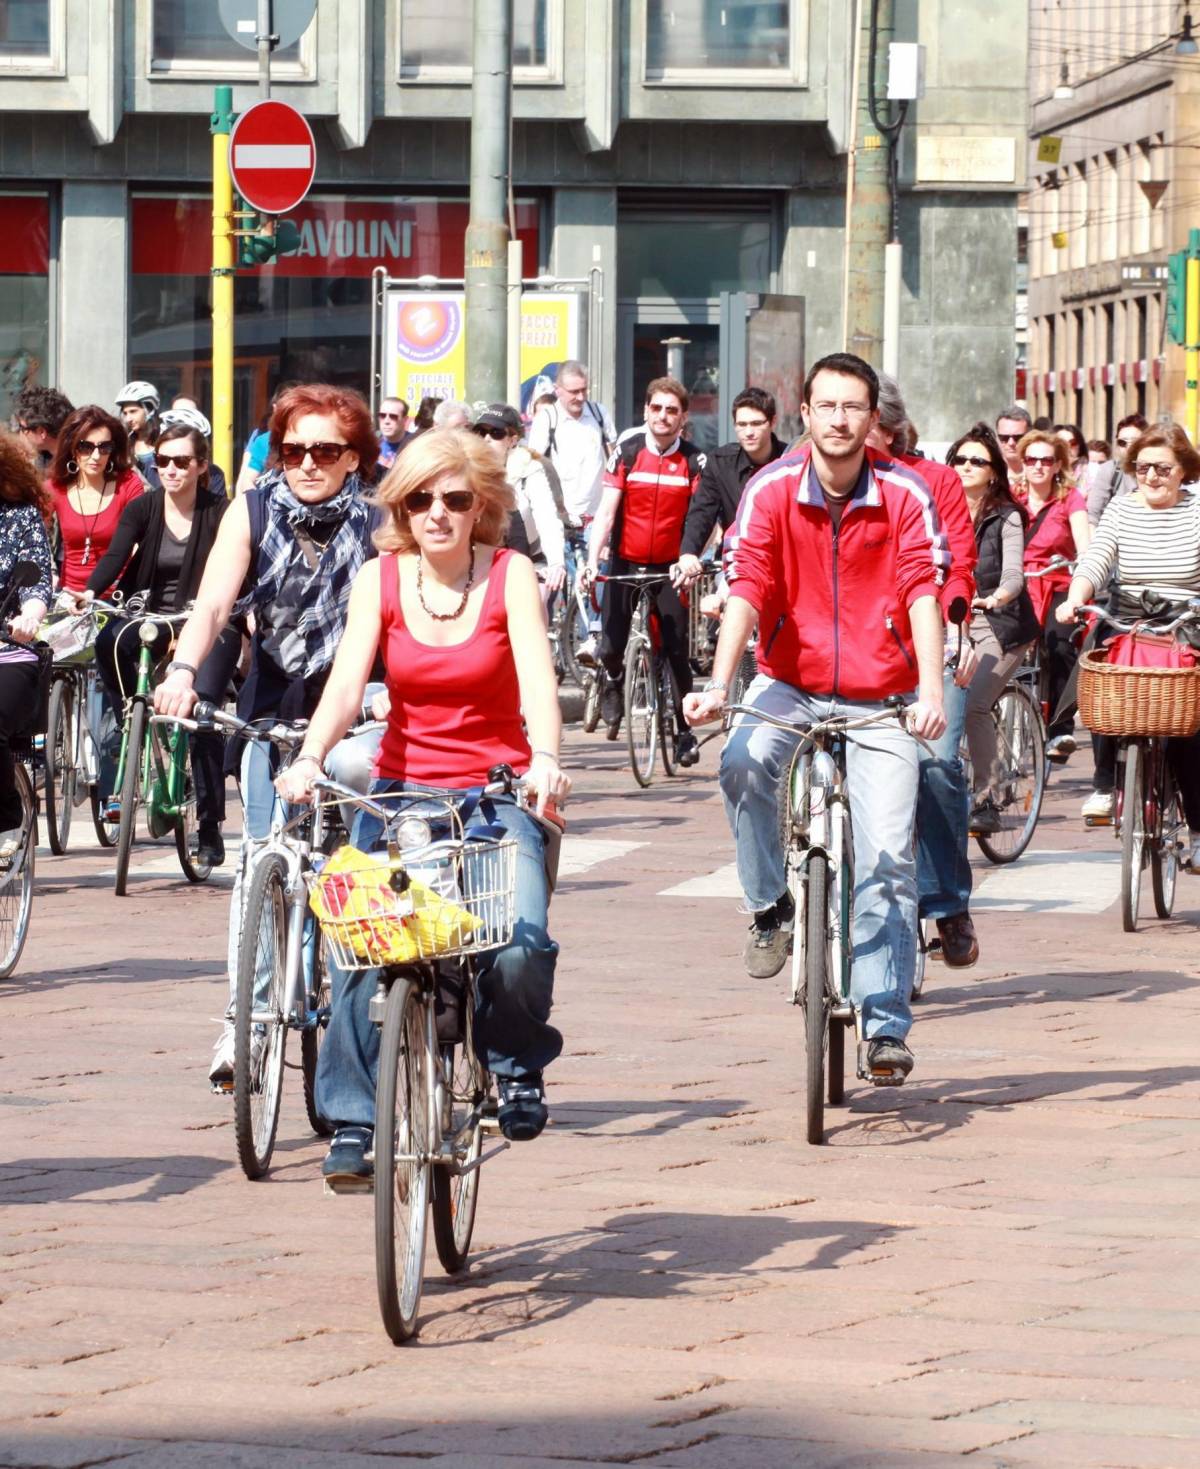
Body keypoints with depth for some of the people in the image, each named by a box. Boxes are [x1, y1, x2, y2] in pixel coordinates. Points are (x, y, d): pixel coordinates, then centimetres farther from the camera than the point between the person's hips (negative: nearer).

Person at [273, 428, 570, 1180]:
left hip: (497, 795, -2)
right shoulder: (380, 581, -1)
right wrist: (310, 760, -31)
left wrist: (546, 761, -37)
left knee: (520, 945, -23)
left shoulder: (510, 576, -5)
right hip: (402, 791, 2)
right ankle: (352, 1118, -1)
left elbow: (537, 679, -18)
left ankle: (516, 1061, 8)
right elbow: (346, 683, -12)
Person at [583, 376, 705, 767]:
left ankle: (685, 730, 8)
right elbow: (606, 512, -8)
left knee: (677, 653, -5)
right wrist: (592, 560, -20)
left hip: (669, 568, 0)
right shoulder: (627, 452, -4)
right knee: (610, 648, -5)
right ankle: (614, 683, 30)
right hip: (625, 563, 0)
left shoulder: (693, 461, -5)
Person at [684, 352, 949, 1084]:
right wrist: (719, 685, -30)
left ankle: (886, 1025, -3)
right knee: (743, 763, -31)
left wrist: (932, 690, -33)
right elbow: (747, 591, -16)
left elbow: (923, 596, -18)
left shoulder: (905, 494, -10)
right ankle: (771, 907, -10)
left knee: (887, 858, -8)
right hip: (790, 684, 1)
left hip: (878, 699, -1)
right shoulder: (772, 490, -9)